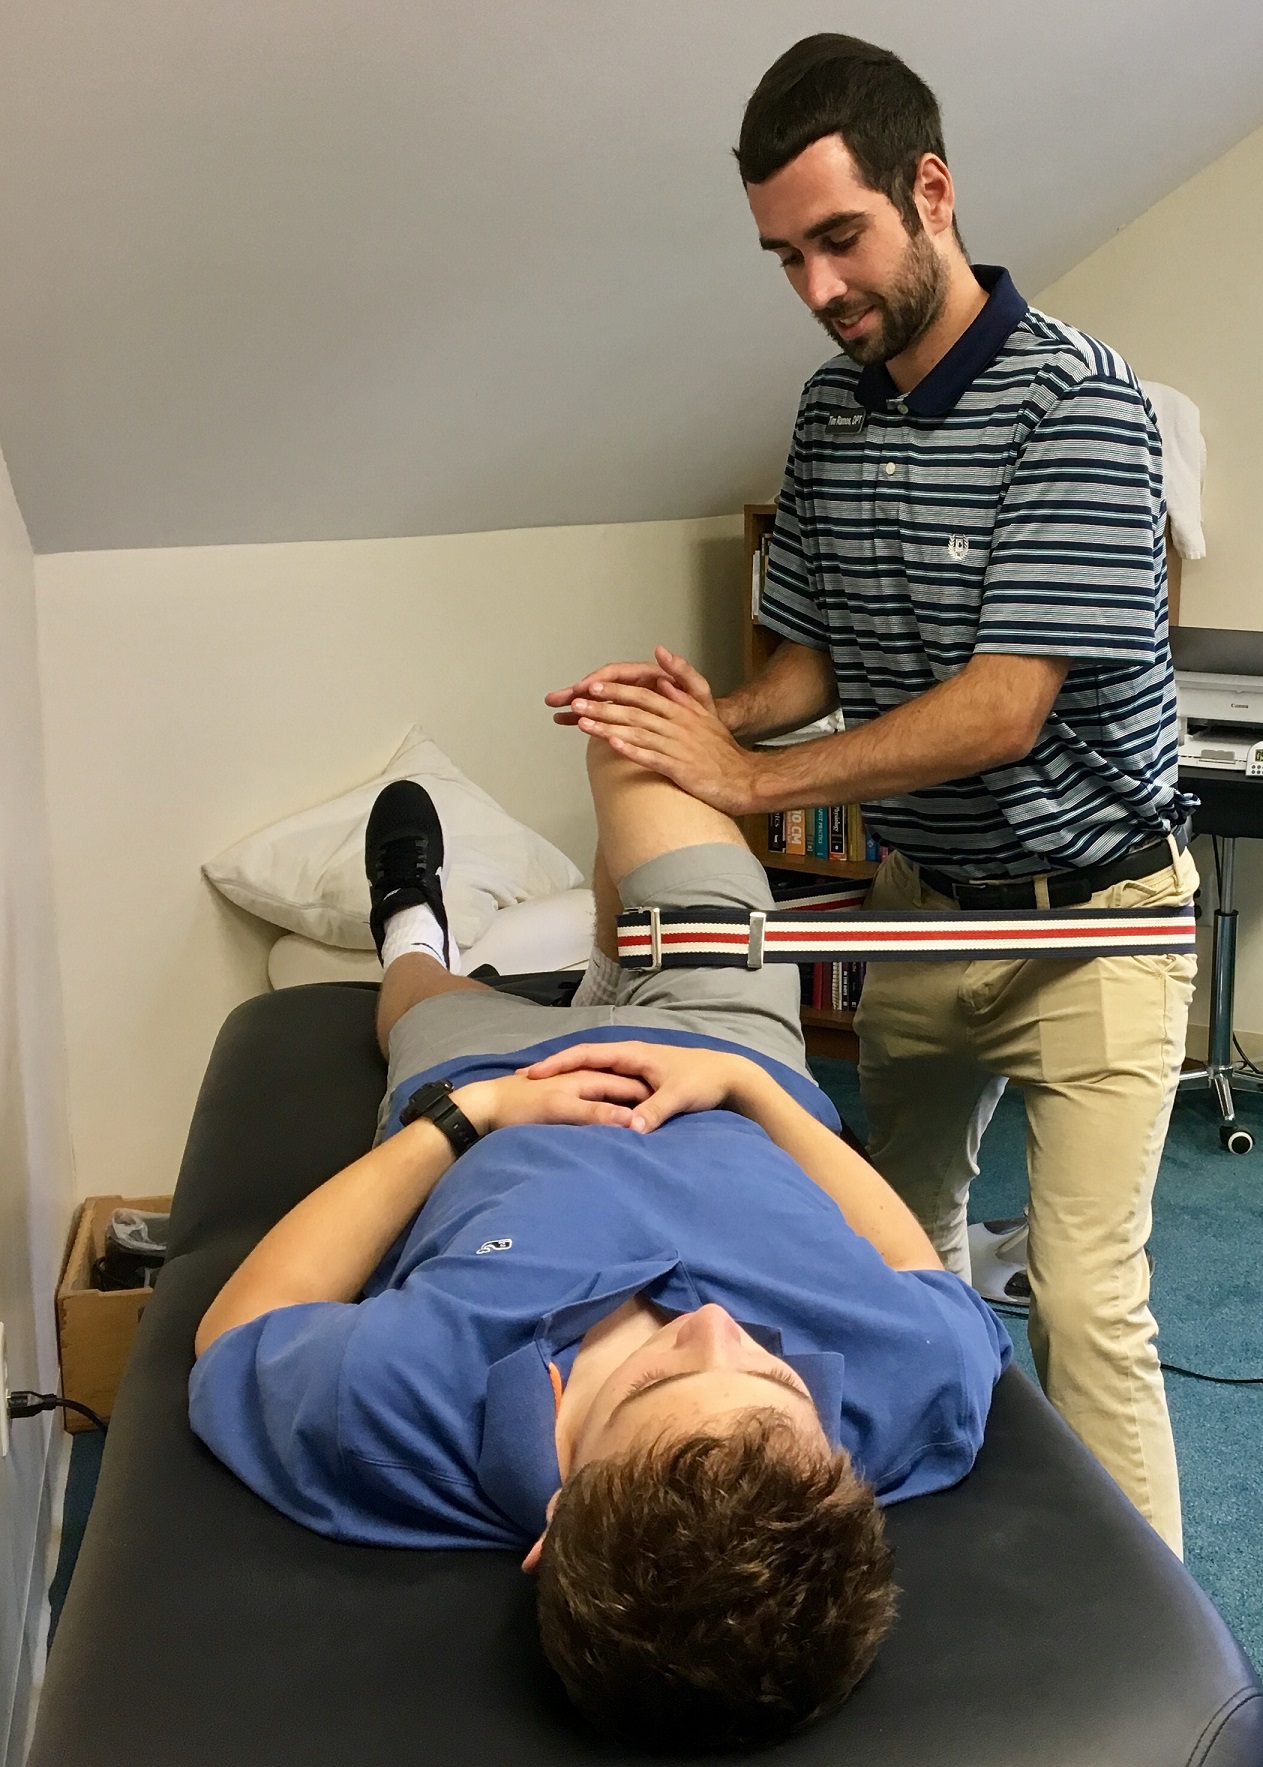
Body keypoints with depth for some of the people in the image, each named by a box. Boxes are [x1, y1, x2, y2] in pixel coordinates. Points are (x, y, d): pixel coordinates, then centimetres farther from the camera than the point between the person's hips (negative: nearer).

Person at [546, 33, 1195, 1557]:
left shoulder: (1076, 403, -19)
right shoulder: (832, 408, 3)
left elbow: (1002, 710, -24)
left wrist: (748, 779, -21)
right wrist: (720, 713, -11)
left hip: (1083, 916, -7)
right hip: (919, 900, 7)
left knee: (1084, 1309, -6)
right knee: (903, 1249, 17)